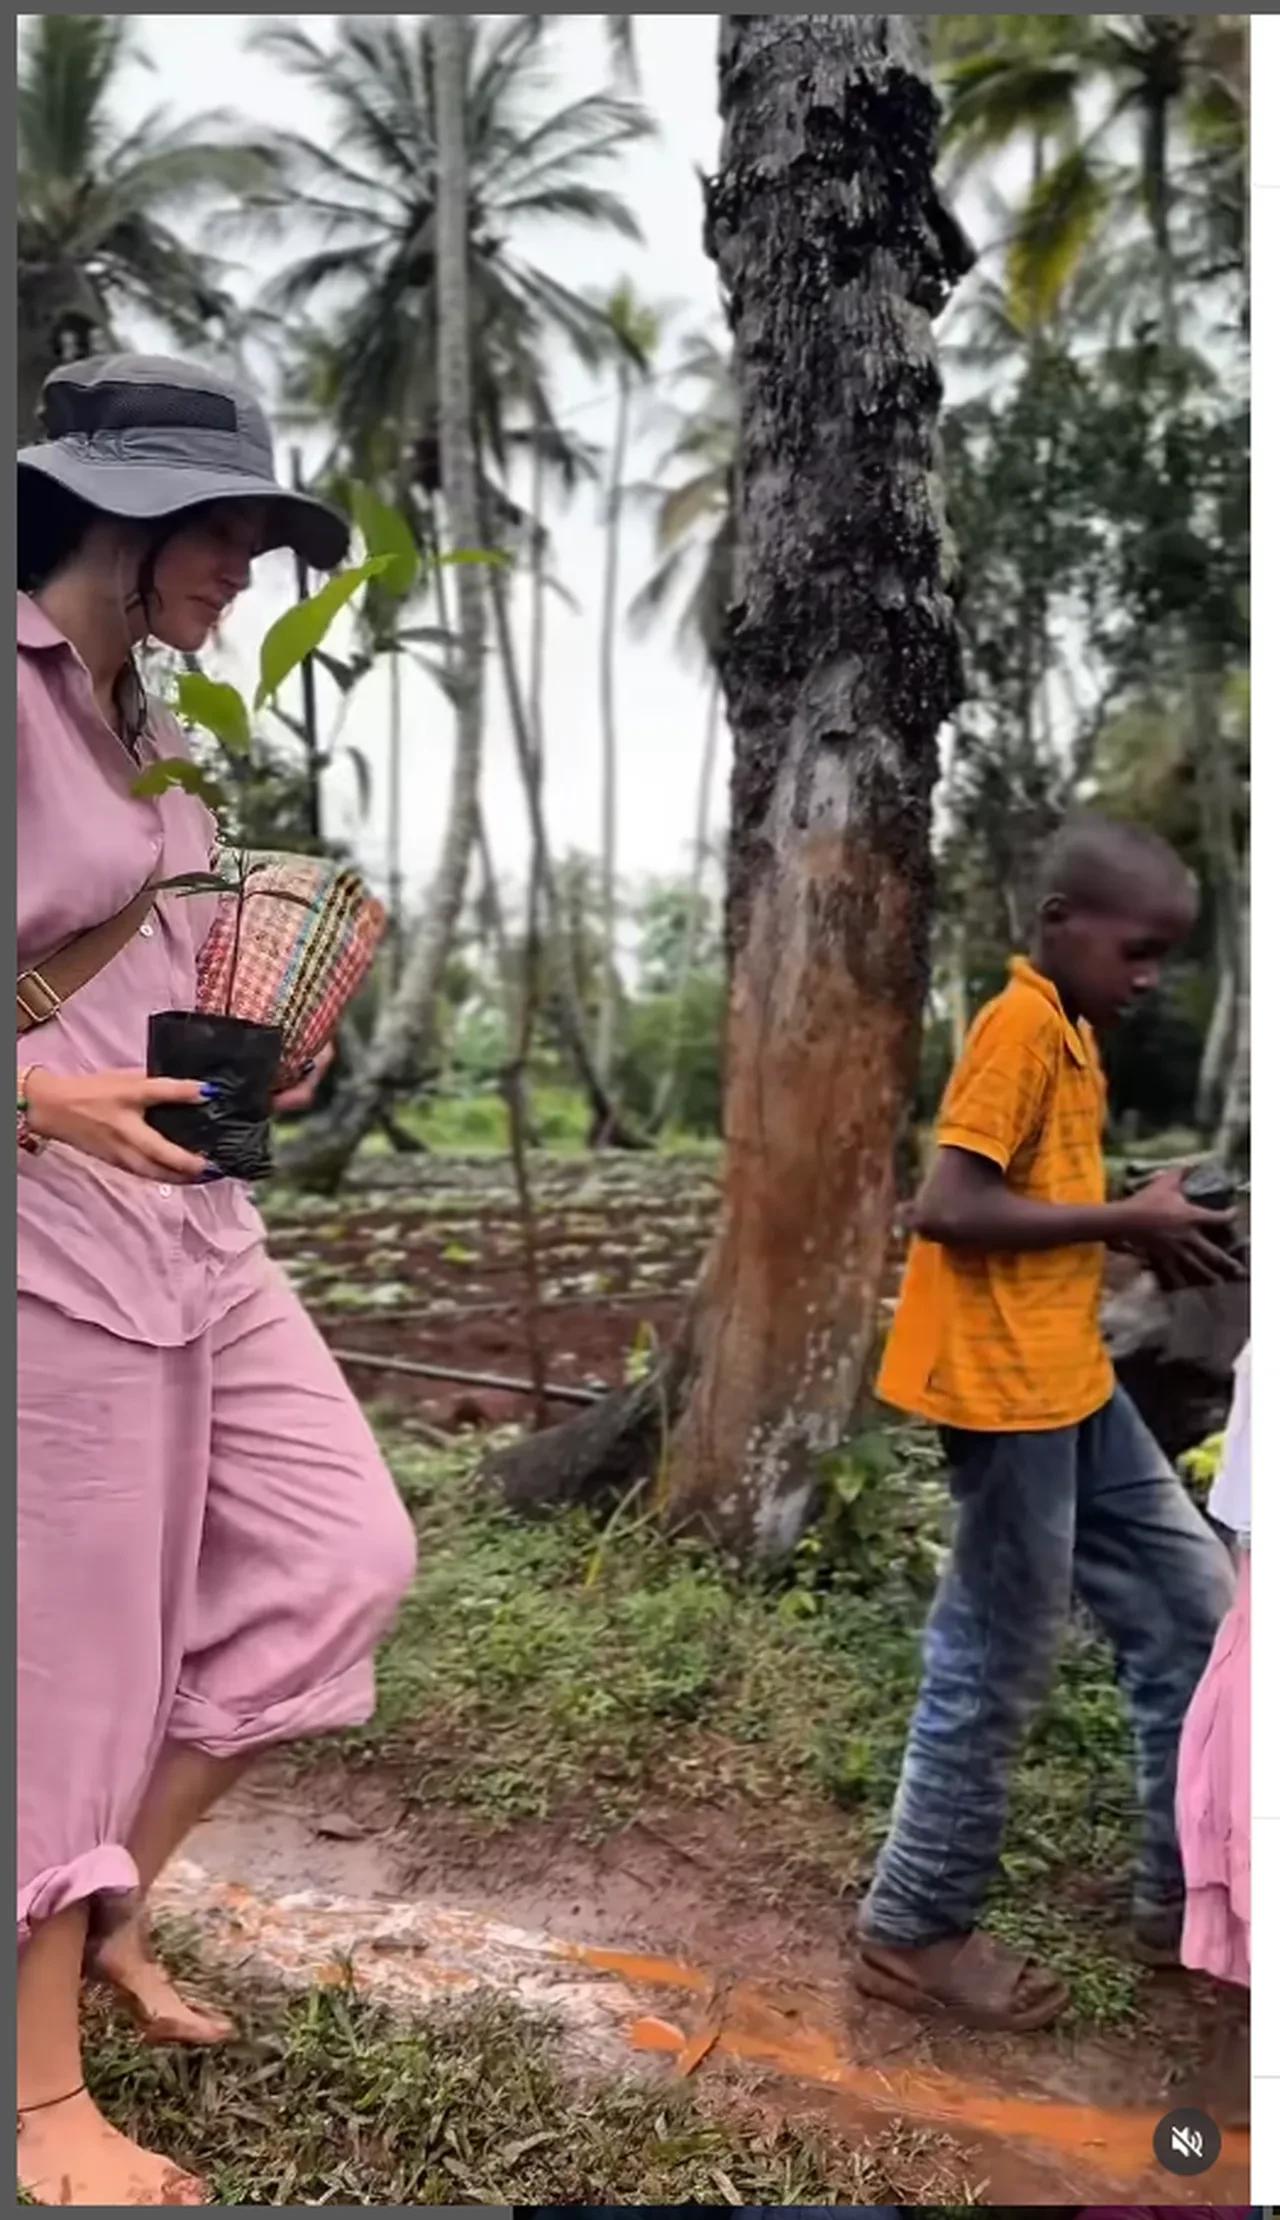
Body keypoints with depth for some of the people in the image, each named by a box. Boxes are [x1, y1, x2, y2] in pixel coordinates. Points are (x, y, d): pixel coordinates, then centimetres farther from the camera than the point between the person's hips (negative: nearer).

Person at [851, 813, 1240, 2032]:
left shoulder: (1067, 1032, 14)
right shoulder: (1019, 1029, -16)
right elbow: (946, 1209, -23)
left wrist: (1141, 1229, 2)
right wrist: (1126, 1221, -16)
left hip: (1071, 1382, 10)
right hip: (1006, 1389, -10)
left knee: (1190, 1600, 16)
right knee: (996, 1666, 1)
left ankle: (1182, 1896, 30)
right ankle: (913, 1930, 20)